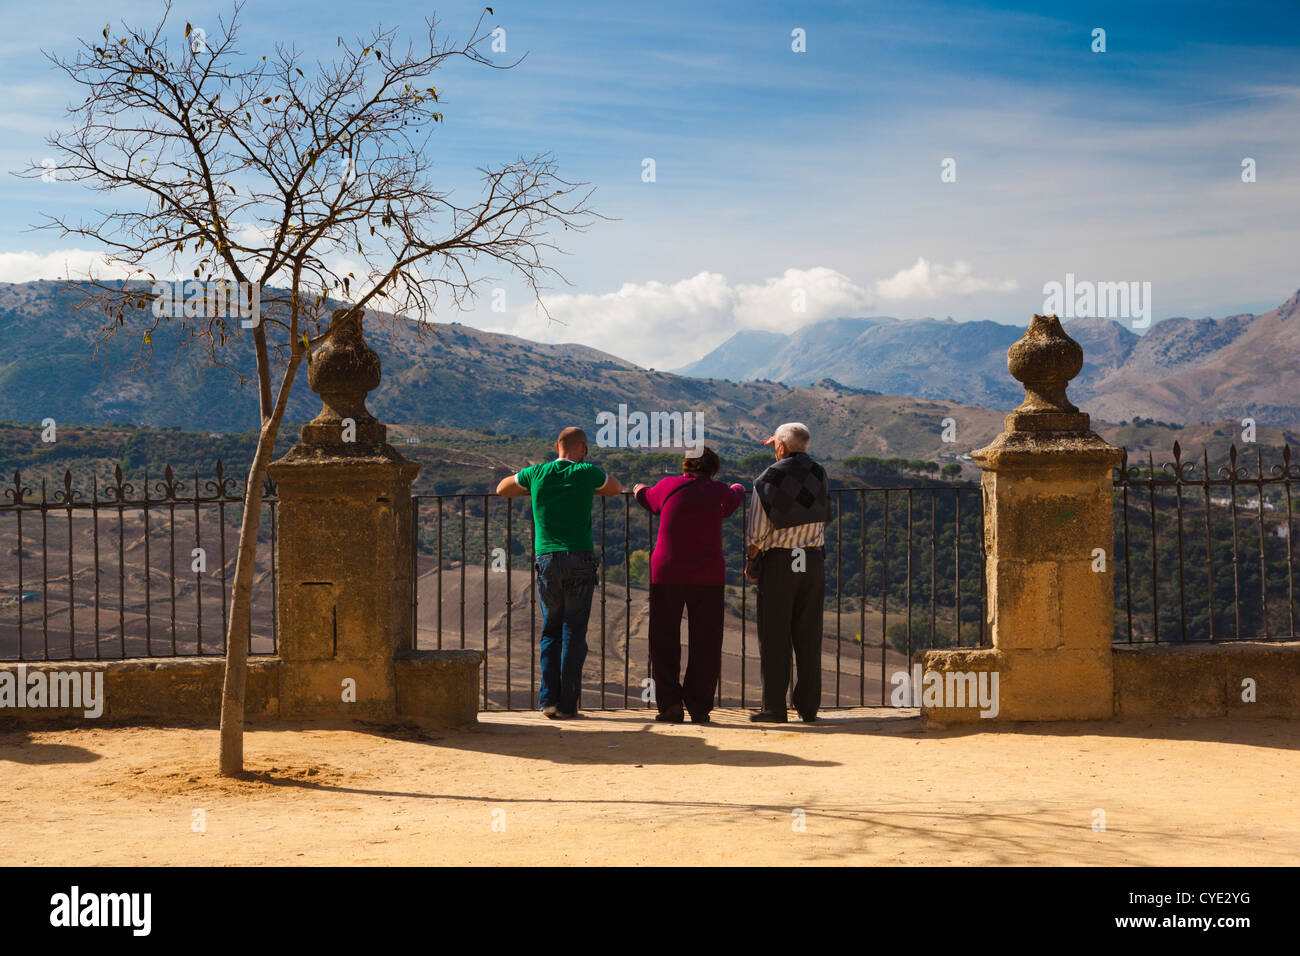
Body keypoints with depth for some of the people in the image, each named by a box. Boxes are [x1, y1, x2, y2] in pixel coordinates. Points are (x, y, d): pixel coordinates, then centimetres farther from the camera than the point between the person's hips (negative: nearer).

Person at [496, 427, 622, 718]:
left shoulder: (537, 473, 6)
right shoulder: (587, 473, 2)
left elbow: (502, 489, 25)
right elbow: (616, 489, 24)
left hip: (547, 560, 2)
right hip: (580, 560, -2)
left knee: (551, 631, 12)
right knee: (574, 634, 2)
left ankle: (548, 698, 3)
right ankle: (568, 703, 1)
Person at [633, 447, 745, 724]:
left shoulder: (668, 486, 0)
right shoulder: (718, 492, 3)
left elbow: (650, 500, 22)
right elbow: (731, 504, 26)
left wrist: (640, 490, 45)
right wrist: (738, 489, 49)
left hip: (667, 574, 0)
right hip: (708, 576, 0)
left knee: (664, 642, 7)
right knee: (704, 645, 6)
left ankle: (670, 704, 0)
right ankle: (699, 707, 4)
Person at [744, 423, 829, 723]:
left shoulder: (769, 478, -7)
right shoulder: (819, 475, 6)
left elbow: (758, 530, -9)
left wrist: (751, 562, 7)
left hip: (778, 562, -4)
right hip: (813, 560, 4)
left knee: (774, 637, 1)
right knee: (808, 637, 7)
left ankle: (774, 707, 1)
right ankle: (808, 707, 7)